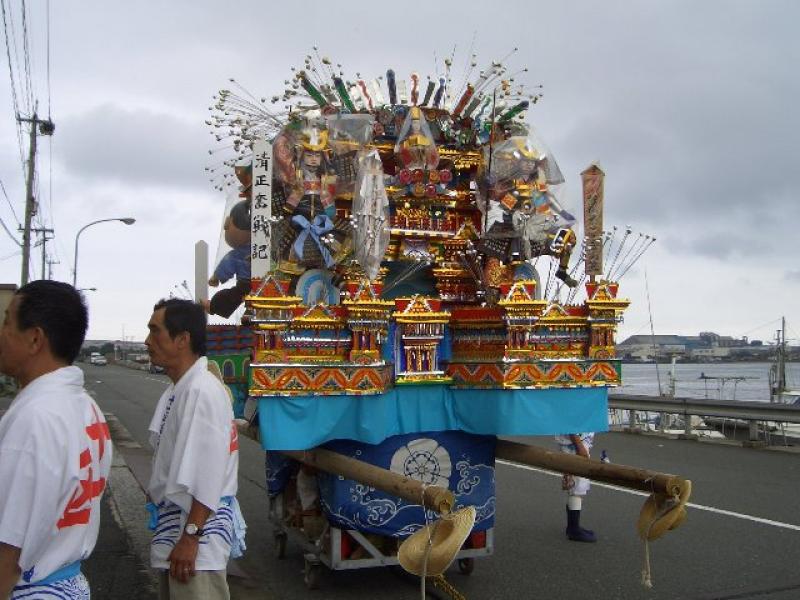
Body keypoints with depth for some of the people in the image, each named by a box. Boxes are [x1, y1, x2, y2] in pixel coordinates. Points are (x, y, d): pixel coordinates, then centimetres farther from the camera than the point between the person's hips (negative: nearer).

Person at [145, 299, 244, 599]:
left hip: (197, 521, -10)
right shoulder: (176, 391, 10)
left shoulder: (202, 392, -21)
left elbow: (209, 475, -24)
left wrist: (190, 536, -22)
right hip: (173, 519, 10)